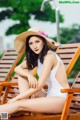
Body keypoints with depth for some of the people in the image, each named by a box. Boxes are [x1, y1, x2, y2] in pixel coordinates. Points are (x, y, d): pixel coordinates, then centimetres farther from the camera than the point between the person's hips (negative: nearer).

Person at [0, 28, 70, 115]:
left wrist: (15, 99, -17)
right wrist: (29, 75, -15)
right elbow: (17, 68, 7)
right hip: (49, 96, 8)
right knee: (23, 73, 4)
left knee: (19, 105, -22)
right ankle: (25, 100, -9)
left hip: (60, 98, -8)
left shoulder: (50, 56, -16)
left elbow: (39, 86, -20)